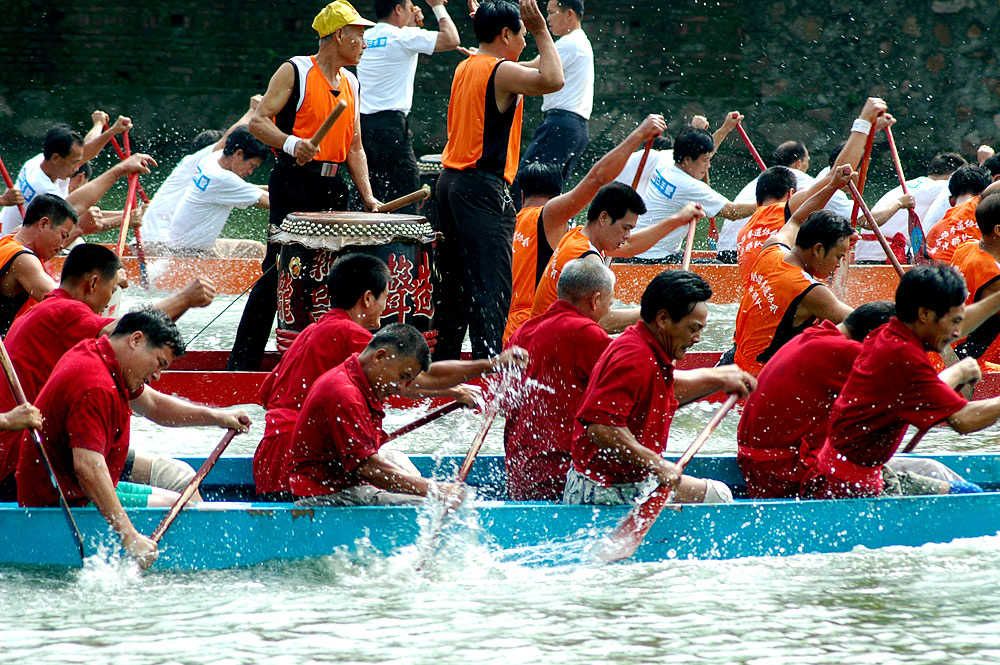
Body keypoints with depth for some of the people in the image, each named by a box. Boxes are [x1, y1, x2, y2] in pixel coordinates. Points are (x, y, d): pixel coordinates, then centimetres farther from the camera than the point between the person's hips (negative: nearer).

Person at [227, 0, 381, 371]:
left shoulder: (351, 84, 18)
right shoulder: (295, 72, -3)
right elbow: (258, 121, -8)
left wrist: (367, 197, 9)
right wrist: (290, 143, -26)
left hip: (332, 187, 7)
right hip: (293, 184, -7)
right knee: (278, 270, -10)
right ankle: (242, 362, -7)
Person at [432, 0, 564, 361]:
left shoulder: (465, 67, 15)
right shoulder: (500, 71, -12)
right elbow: (552, 80, -26)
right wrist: (541, 31, -15)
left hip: (451, 182, 9)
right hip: (483, 188, -9)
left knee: (453, 277, 14)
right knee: (491, 283, -10)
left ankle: (443, 360, 18)